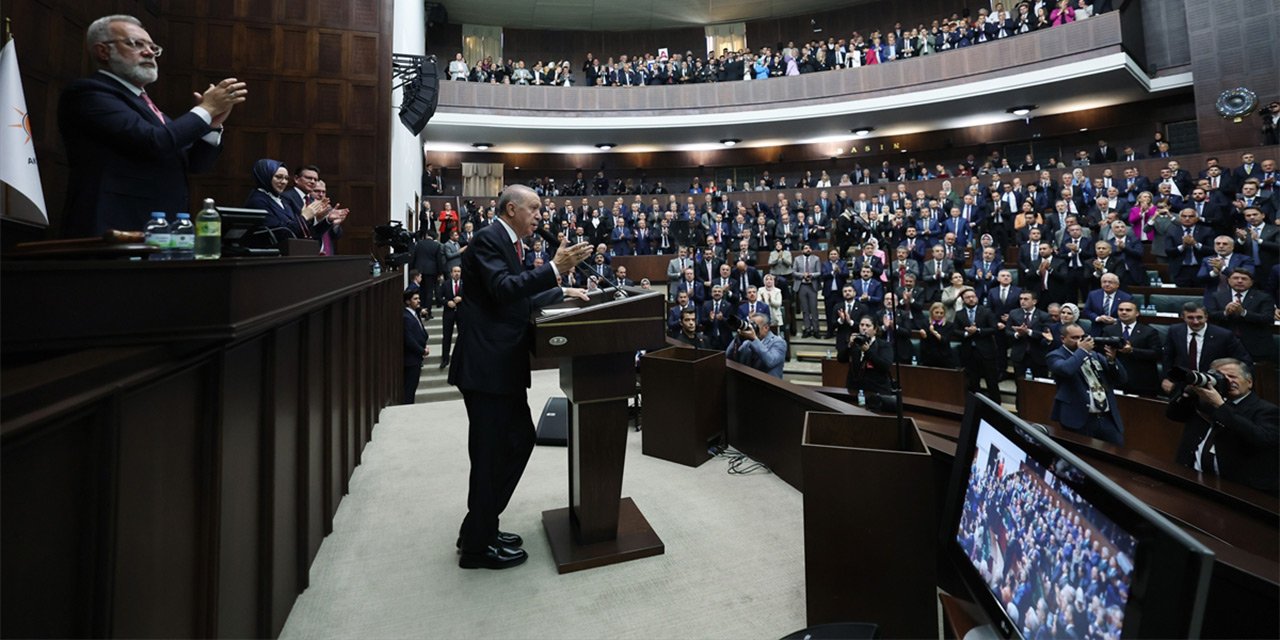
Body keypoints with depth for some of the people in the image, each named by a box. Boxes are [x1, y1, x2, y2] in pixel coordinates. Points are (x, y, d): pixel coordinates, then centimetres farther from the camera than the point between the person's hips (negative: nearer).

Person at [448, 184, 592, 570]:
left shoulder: (508, 243, 18)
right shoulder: (488, 239, -11)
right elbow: (504, 289, -25)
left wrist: (560, 292, 16)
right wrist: (554, 269, -27)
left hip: (503, 364, 10)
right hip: (485, 365, -10)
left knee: (520, 438, 15)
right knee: (491, 452, 0)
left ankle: (481, 527, 29)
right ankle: (478, 545, 18)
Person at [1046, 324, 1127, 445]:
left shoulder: (1094, 354, 17)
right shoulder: (1055, 356, -2)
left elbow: (1122, 379, 17)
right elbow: (1065, 370, -26)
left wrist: (1112, 360, -1)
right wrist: (1082, 350, -12)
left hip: (1108, 418, 6)